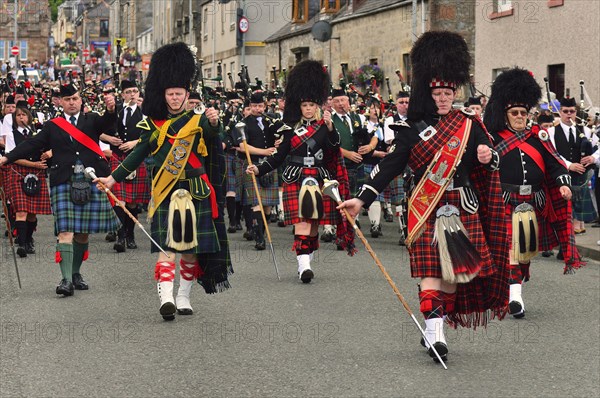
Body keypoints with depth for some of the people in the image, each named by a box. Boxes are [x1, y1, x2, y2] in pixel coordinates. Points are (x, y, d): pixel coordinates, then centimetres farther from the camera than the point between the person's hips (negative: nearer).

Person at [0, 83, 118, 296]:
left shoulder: (92, 120, 11)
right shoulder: (52, 126, 11)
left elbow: (107, 122, -9)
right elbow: (32, 144, 4)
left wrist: (111, 109, -32)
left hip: (91, 182, 1)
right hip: (64, 184, -1)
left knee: (84, 231, 7)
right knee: (66, 231, -11)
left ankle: (76, 274, 23)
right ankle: (66, 279, -16)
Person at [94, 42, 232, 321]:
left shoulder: (198, 120, 3)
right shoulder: (154, 124, 8)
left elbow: (212, 133, -20)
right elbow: (138, 154, 15)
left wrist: (214, 122, -44)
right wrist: (113, 178, 10)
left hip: (195, 193, 0)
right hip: (165, 194, 0)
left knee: (192, 248, 6)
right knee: (166, 246, -12)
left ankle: (184, 297, 21)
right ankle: (166, 298, -22)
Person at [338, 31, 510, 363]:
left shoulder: (469, 124, 8)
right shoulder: (413, 130, 2)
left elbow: (492, 160, 9)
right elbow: (390, 165, -2)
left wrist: (488, 156, -16)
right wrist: (363, 198, -12)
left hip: (463, 209, 3)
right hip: (427, 209, -2)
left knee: (455, 272, 6)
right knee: (431, 270, -12)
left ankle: (436, 330, 20)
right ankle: (434, 333, -16)